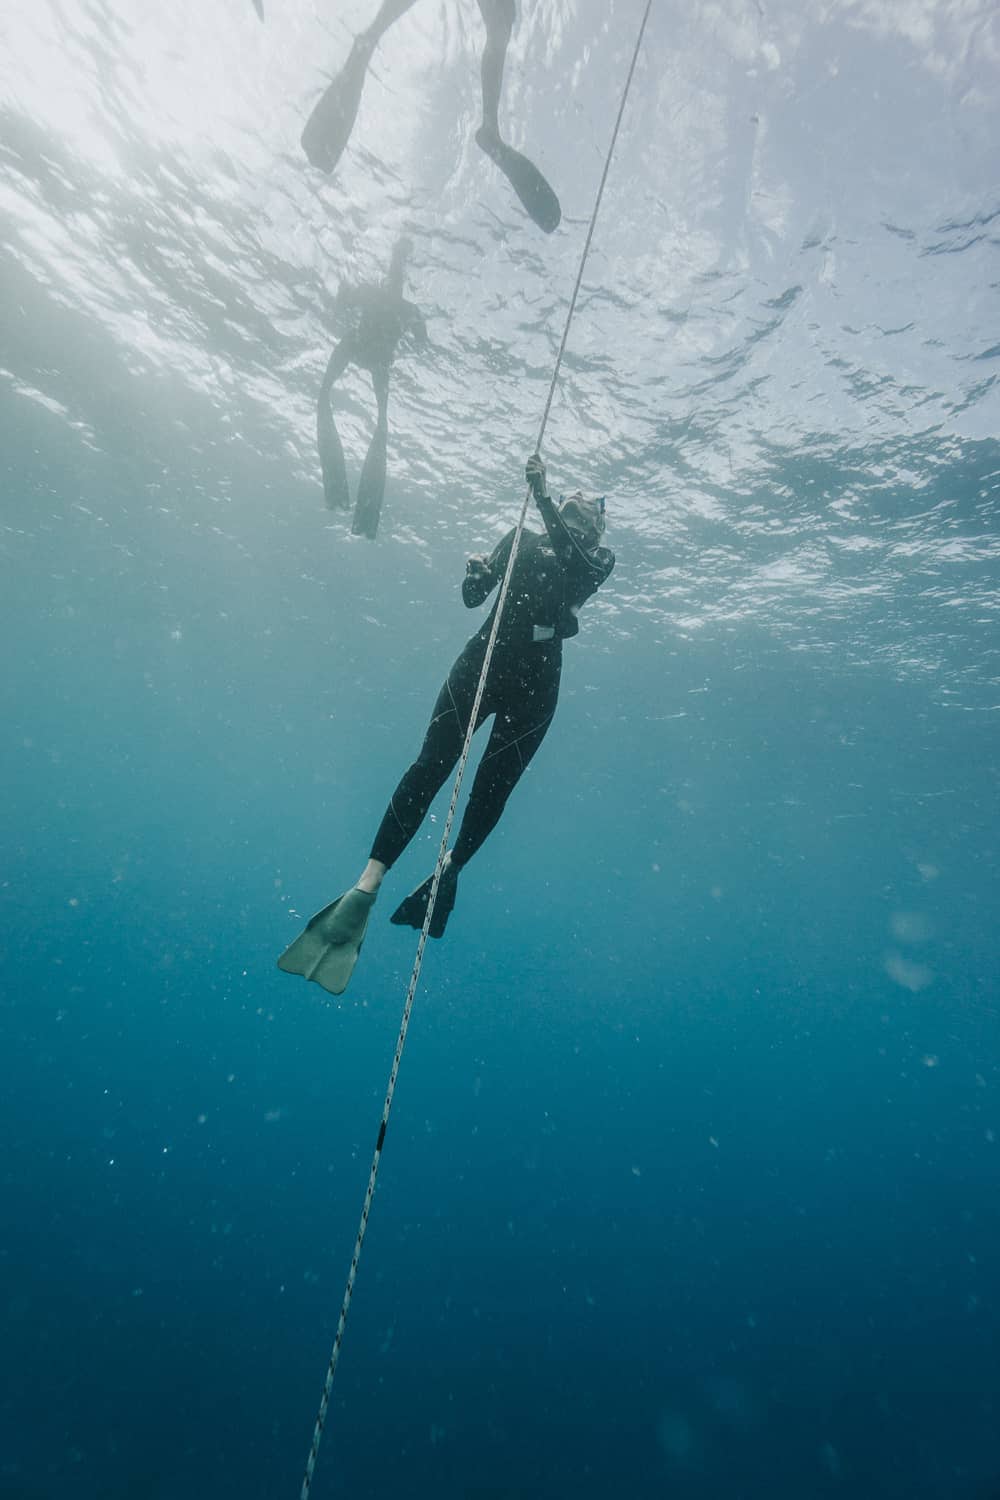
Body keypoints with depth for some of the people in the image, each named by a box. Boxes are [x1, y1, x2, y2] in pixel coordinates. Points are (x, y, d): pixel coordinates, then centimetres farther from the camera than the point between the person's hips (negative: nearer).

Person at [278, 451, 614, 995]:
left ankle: (451, 870, 23)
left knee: (493, 787, -2)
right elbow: (475, 595, 12)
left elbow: (574, 558, -8)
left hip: (535, 684, 0)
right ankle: (367, 886, -15)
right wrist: (476, 571, -9)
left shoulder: (600, 559, 17)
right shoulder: (524, 539, 20)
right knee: (431, 763, -13)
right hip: (483, 660, 0)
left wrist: (542, 492, -12)